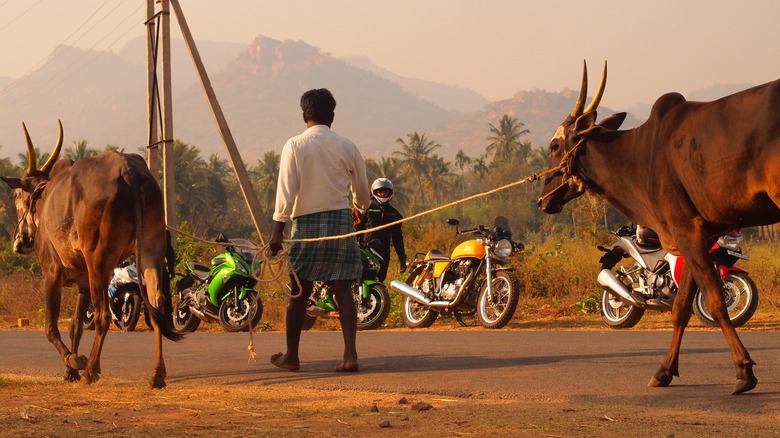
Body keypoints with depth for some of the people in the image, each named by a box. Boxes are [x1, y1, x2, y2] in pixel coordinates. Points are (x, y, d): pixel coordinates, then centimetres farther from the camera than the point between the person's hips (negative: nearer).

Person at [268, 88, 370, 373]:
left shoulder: (295, 146, -4)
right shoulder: (346, 147, 3)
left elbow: (286, 191, -10)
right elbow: (361, 189, 13)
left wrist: (277, 231, -8)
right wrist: (359, 207, 35)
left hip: (308, 223, -2)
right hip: (341, 221, 2)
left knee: (299, 292, 7)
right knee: (343, 289, 2)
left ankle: (291, 356, 17)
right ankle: (350, 353, -10)